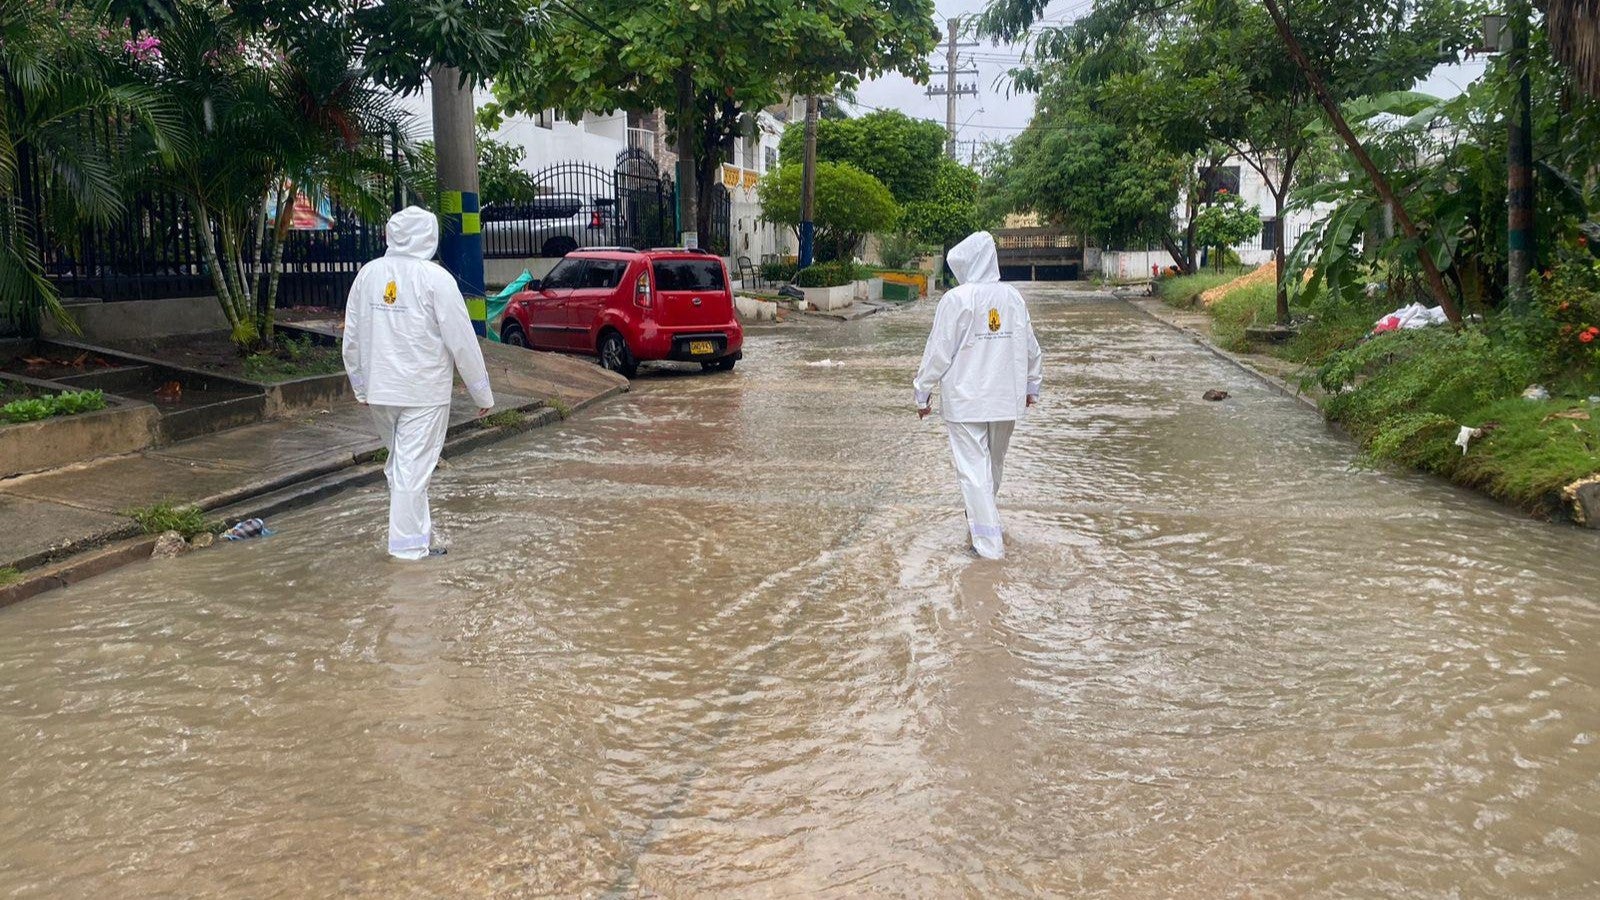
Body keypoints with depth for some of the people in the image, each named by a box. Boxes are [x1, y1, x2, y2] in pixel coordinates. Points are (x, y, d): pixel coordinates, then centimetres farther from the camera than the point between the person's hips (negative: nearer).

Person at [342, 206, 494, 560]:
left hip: (379, 390, 5)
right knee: (413, 468, -1)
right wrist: (482, 393, -2)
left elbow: (351, 336, 9)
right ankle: (410, 545, 5)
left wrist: (360, 385, 21)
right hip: (423, 391, -5)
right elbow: (462, 341, -10)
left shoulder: (368, 273, 3)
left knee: (399, 461, 20)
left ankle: (414, 531, 27)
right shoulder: (435, 278, -12)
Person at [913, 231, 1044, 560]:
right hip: (1007, 398, 5)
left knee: (974, 468, -1)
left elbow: (939, 351, -10)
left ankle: (989, 543, -2)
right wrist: (1033, 385, 25)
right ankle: (982, 517, 41)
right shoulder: (1013, 297, 3)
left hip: (966, 400, -5)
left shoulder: (956, 299, -12)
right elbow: (1031, 347, 11)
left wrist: (922, 392, 0)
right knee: (994, 462, 21)